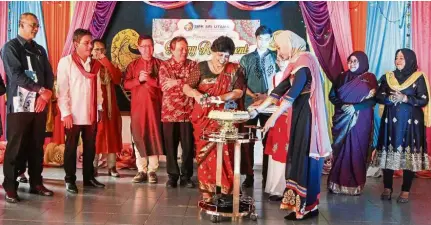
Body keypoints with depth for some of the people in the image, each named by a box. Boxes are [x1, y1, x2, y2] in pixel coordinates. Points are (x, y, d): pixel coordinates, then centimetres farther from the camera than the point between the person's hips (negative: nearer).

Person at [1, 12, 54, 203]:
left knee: (37, 146, 8)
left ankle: (36, 183, 16)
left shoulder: (40, 50, 17)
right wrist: (41, 90, -14)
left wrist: (46, 95, -8)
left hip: (40, 104, 5)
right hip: (19, 105, -5)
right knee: (16, 147, -3)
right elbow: (16, 75, -11)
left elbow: (49, 74, 10)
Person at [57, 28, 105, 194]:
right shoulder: (66, 62, -5)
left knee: (90, 146, 10)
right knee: (71, 147, 5)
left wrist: (99, 107, 9)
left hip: (91, 113, 5)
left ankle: (89, 177, 22)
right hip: (74, 114, -5)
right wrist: (66, 112, -13)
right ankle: (70, 180, 14)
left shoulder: (95, 64, 11)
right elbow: (62, 89, -9)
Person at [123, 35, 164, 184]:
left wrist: (149, 78, -14)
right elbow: (126, 84, 4)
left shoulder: (159, 64, 5)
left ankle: (152, 170, 5)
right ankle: (141, 170, 11)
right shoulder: (133, 65, 11)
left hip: (154, 106, -2)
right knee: (138, 137, 3)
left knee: (154, 136, -2)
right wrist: (138, 79, -12)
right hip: (137, 106, 2)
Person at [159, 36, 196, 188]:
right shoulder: (164, 66, 5)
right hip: (169, 112, 0)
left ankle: (186, 176, 15)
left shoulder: (193, 65, 7)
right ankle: (172, 176, 17)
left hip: (188, 112, 0)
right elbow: (164, 85, -11)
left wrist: (176, 82, -14)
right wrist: (185, 83, -14)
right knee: (170, 146, 5)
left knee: (188, 146, 3)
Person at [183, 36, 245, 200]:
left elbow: (239, 91, -6)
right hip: (204, 117, 0)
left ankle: (226, 189, 6)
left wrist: (218, 98, -21)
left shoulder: (234, 69, 2)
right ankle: (206, 189, 9)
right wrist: (195, 93, -27)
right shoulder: (201, 67, 1)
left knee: (225, 152, -3)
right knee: (205, 151, 2)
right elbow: (186, 87, -4)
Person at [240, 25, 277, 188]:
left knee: (268, 141, 3)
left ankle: (267, 176, 12)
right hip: (250, 104, 1)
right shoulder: (246, 59, 11)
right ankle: (249, 175, 11)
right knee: (248, 141, 2)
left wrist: (269, 96, -13)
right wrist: (252, 95, -10)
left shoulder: (276, 58, 6)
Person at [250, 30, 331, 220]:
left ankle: (308, 207, 4)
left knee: (306, 158, -5)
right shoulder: (297, 62, 14)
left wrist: (274, 117, -26)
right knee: (299, 157, 11)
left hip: (307, 114, -9)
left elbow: (293, 93, -24)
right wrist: (258, 109, 11)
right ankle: (299, 202, 18)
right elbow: (281, 89, 14)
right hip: (301, 114, 9)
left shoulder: (304, 61, -15)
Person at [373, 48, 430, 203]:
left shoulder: (419, 77, 1)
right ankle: (387, 188, 13)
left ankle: (405, 191, 6)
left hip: (411, 121, -2)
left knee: (409, 155, -4)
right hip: (391, 120, 3)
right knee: (389, 153, 1)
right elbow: (379, 97, 3)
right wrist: (390, 98, -16)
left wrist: (405, 99, -18)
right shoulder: (388, 77, 10)